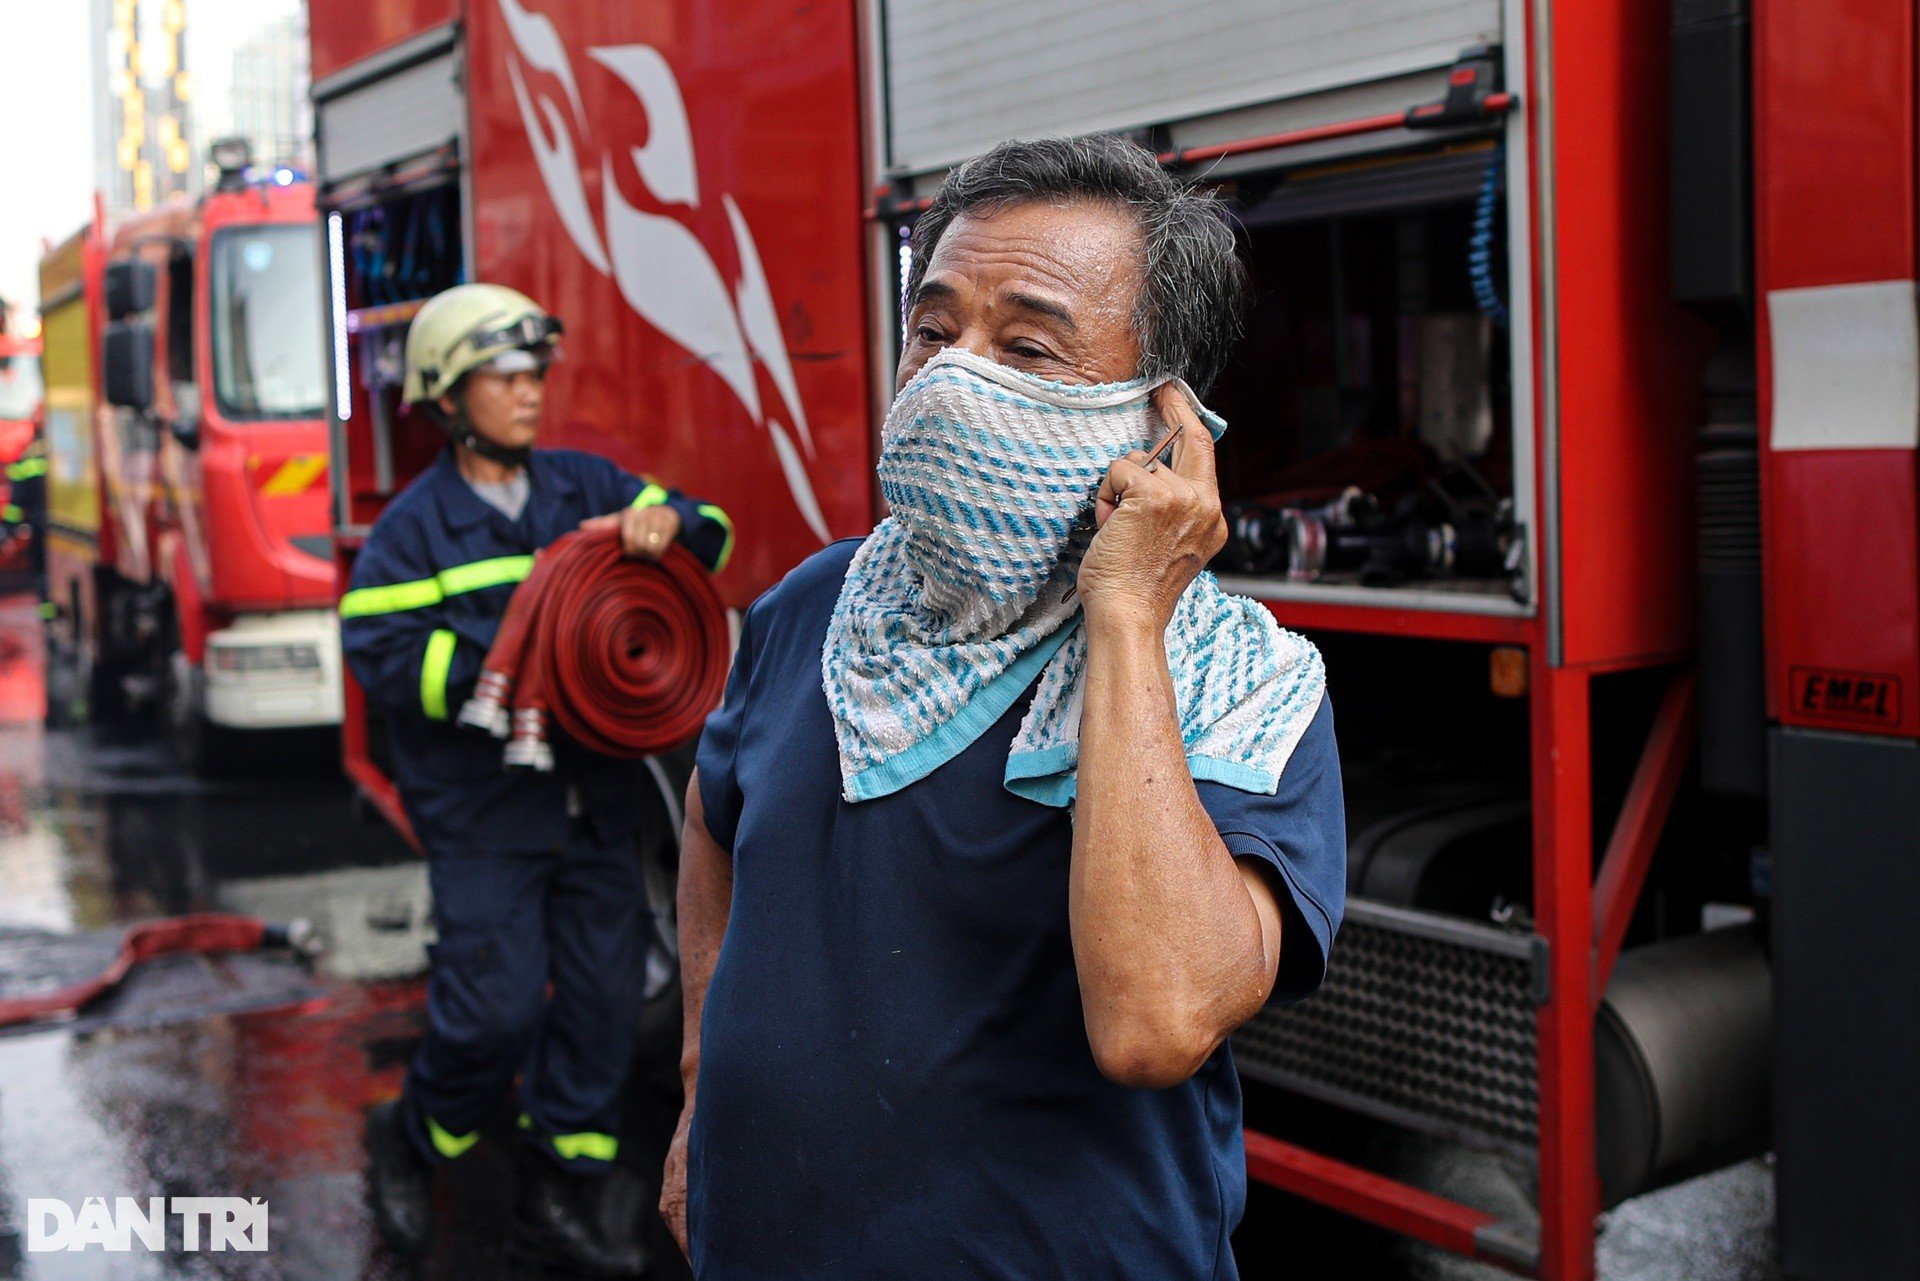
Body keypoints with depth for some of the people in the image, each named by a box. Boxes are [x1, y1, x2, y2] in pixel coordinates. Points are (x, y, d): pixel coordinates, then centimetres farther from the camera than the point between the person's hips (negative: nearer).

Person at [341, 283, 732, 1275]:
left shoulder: (584, 485, 8)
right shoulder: (416, 526, -4)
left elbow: (710, 536, 10)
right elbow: (384, 657, -13)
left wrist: (665, 522, -13)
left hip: (593, 801, 5)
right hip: (483, 811, -5)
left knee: (603, 994, 7)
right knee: (496, 1004, -4)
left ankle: (561, 1193, 22)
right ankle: (411, 1141, 25)